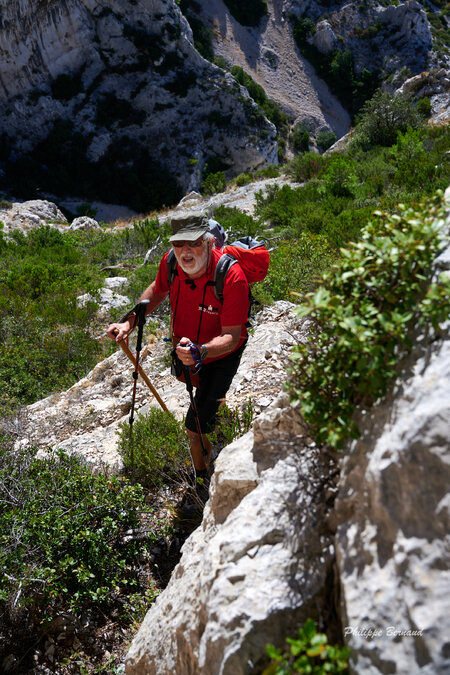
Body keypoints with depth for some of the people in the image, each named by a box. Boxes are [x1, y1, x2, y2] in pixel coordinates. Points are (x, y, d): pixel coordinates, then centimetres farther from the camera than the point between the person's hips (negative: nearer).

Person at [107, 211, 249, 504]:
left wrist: (200, 352, -55)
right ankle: (216, 405, 71)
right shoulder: (171, 261, -21)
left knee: (196, 424, -10)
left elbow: (231, 336, -35)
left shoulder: (231, 276, -37)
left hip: (220, 356, -6)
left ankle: (202, 481, 19)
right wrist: (130, 322, -10)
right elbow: (157, 291, 2)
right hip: (186, 346, 6)